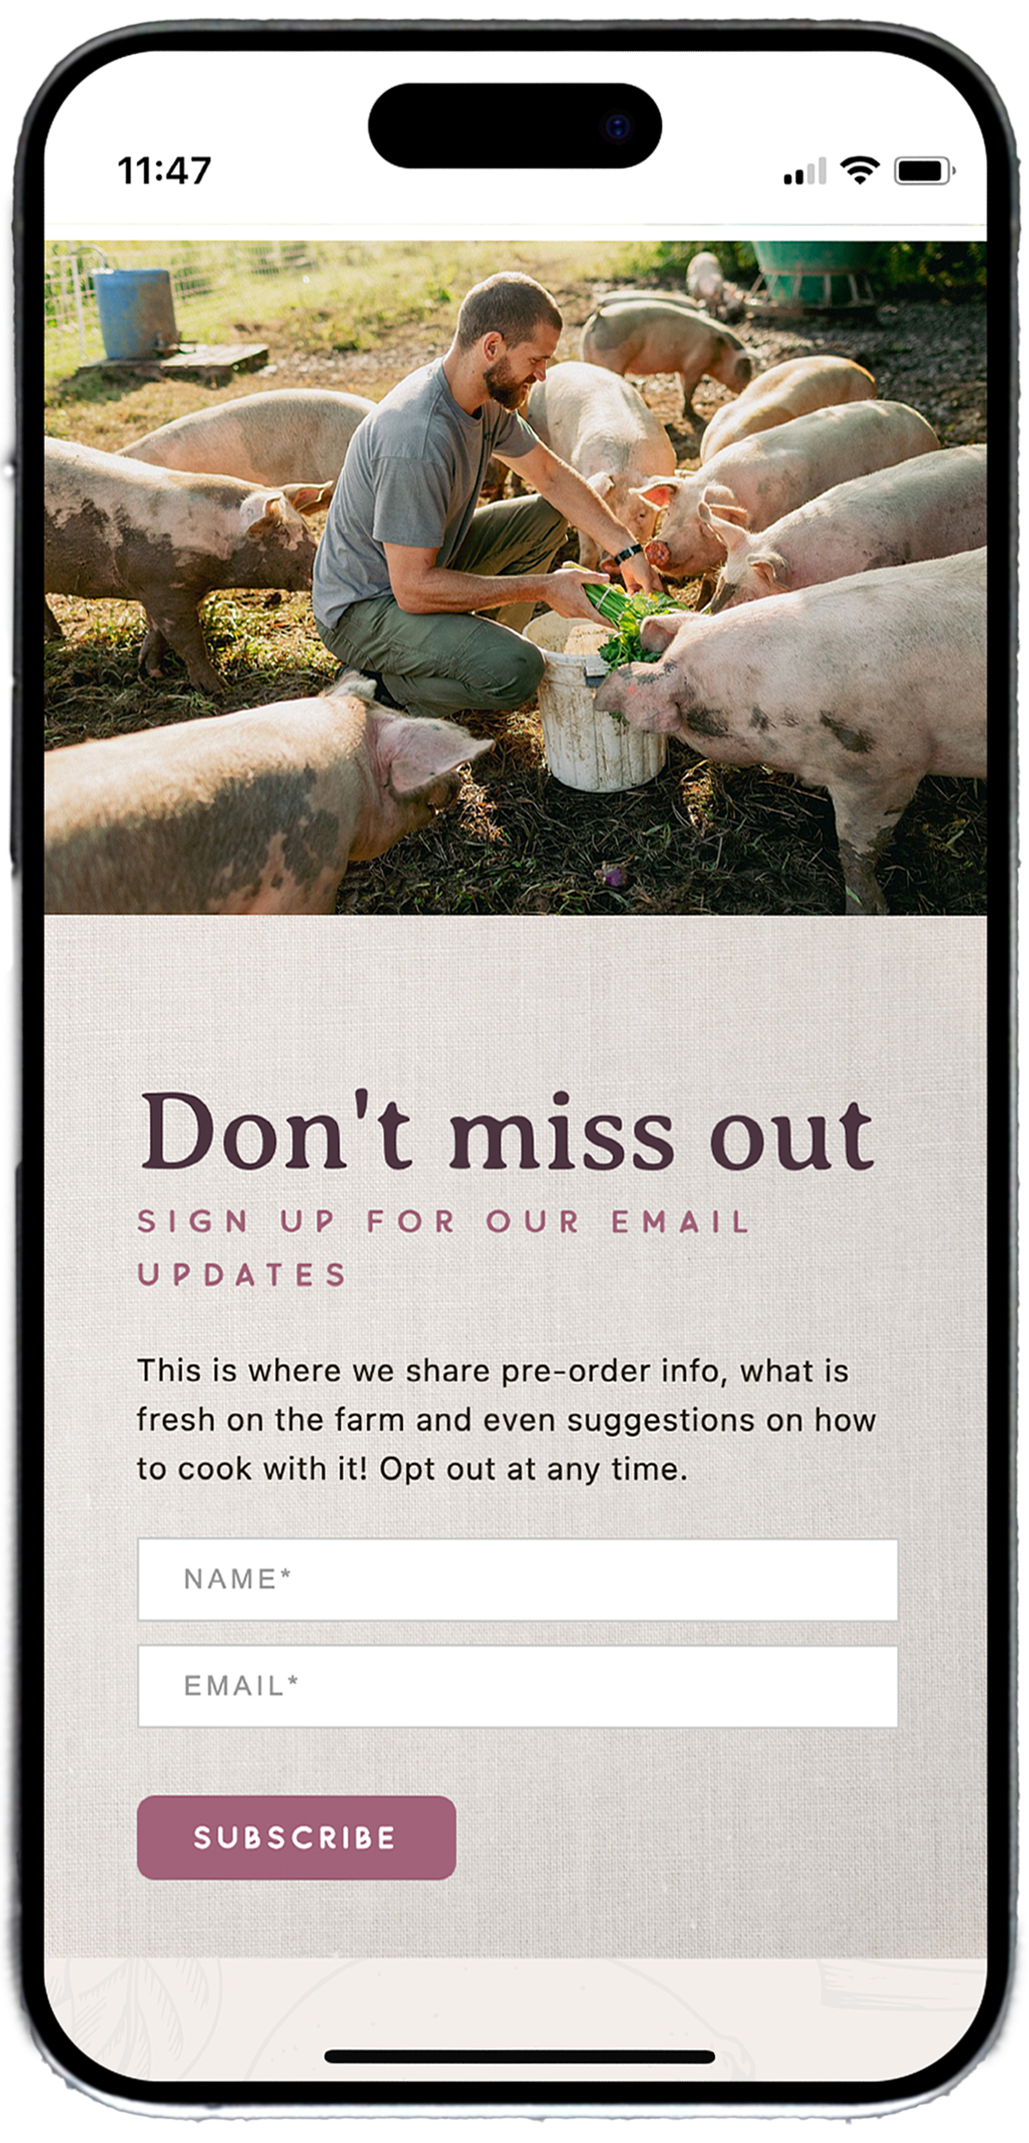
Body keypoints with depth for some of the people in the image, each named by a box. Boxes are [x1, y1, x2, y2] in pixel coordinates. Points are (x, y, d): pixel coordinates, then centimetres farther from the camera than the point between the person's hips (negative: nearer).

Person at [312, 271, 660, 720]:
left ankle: (475, 655, 11)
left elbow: (552, 476, 14)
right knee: (517, 671, -29)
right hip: (362, 611, -10)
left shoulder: (486, 397, -4)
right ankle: (382, 688, -7)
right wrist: (542, 589, -25)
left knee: (545, 517, 9)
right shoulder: (416, 439, -33)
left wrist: (627, 551, 3)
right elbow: (413, 589, -31)